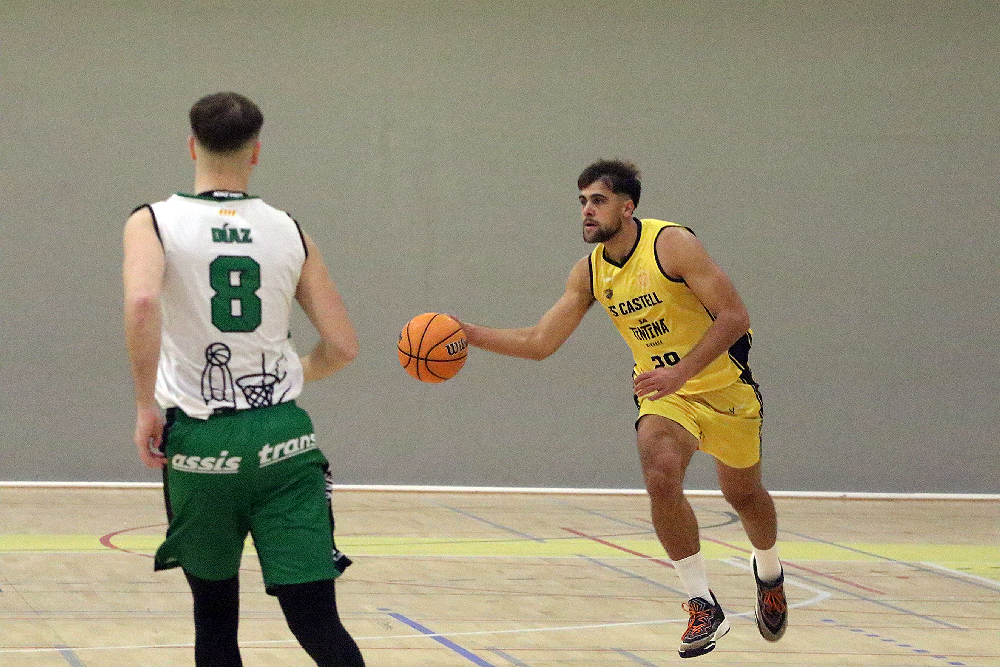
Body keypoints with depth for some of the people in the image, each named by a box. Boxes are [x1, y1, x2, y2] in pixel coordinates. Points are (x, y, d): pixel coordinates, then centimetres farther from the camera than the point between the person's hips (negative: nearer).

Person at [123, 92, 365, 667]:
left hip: (201, 443, -1)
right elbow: (342, 346, 6)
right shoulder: (289, 232, 7)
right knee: (317, 619, -1)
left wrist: (146, 404, -12)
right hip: (283, 437, 1)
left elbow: (141, 302, -22)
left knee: (215, 614, 16)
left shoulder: (154, 222, -1)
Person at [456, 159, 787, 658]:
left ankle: (769, 573, 48)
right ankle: (703, 607, -16)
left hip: (724, 384, -3)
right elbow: (540, 342, -2)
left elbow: (734, 316, -24)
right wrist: (469, 334, -15)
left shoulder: (671, 244, -22)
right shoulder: (589, 273, -4)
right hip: (663, 391, 3)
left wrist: (680, 372, -33)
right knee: (660, 477, -25)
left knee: (743, 493, 14)